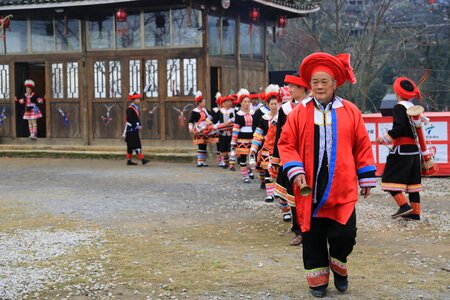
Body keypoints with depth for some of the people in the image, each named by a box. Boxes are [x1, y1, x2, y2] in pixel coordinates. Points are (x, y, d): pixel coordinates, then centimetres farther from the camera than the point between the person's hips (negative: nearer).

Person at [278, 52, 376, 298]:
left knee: (345, 234, -4)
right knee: (313, 236, 7)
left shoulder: (350, 111, 3)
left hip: (342, 189, 0)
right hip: (310, 189, 0)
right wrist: (295, 172, -10)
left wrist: (366, 178, 7)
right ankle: (317, 277, 23)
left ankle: (338, 265, 26)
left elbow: (362, 146, 7)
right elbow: (286, 144, 2)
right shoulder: (299, 112, 2)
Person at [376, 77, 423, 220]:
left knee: (390, 178, -4)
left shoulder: (399, 107, -12)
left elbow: (398, 128, -23)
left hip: (402, 149, -9)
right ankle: (415, 212, 12)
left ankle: (404, 206, -14)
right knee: (412, 181, 12)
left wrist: (384, 139, -11)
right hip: (414, 149, 9)